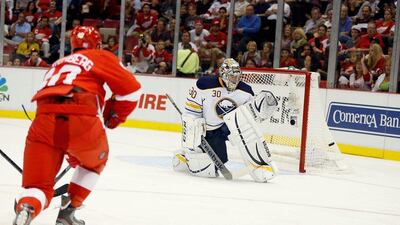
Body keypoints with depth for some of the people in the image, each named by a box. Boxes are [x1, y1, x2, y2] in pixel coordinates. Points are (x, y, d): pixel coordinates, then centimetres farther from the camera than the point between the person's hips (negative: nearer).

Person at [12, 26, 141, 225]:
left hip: (44, 120, 3)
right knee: (95, 162, 29)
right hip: (82, 119, -3)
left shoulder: (58, 64, 37)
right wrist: (115, 116, 29)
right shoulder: (102, 57, 21)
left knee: (38, 186, 9)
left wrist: (71, 153, 49)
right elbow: (131, 90, 11)